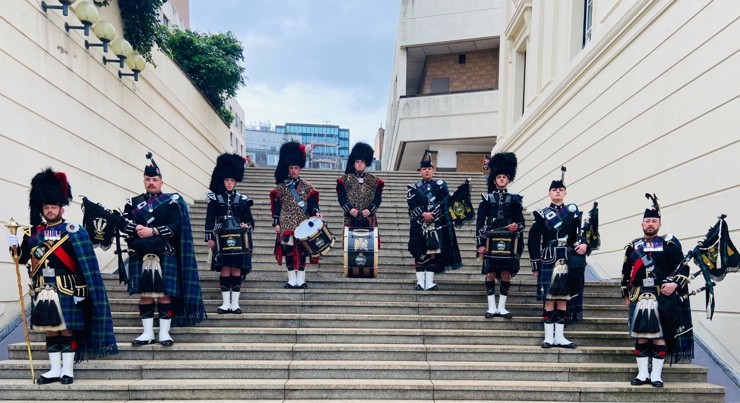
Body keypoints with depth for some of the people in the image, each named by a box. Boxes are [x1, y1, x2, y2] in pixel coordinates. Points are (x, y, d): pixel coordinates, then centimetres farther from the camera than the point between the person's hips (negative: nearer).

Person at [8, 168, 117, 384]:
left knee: (67, 329, 1)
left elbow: (84, 265, -6)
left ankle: (68, 369, 9)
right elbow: (22, 258, 10)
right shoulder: (34, 232, 10)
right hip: (43, 291, 4)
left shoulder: (73, 231, -3)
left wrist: (80, 291, -10)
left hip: (66, 290, -4)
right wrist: (14, 244, -10)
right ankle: (55, 369, 17)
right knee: (50, 329, 9)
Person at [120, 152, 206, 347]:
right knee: (145, 294, 5)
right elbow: (123, 223, 1)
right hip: (141, 256, 2)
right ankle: (147, 333, 13)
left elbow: (176, 226, -7)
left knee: (165, 293, -1)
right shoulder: (133, 202, 13)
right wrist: (138, 228, -18)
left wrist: (153, 231, -16)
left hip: (165, 256, -2)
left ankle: (164, 332, 6)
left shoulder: (172, 201, 4)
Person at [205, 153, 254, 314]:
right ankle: (226, 303, 5)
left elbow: (250, 221, 10)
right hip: (222, 239, -1)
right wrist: (210, 238, -1)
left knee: (237, 270, 0)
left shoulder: (242, 200, 9)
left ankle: (235, 303, 6)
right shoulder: (215, 199, 6)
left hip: (239, 240, 1)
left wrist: (247, 226, -11)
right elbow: (210, 220, 5)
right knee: (225, 270, -2)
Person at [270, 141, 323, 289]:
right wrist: (276, 223, -2)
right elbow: (276, 206, 4)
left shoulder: (307, 186, 6)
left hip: (303, 224, 0)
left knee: (301, 250, 2)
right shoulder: (280, 186, 5)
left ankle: (301, 279, 9)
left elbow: (312, 202, 3)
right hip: (287, 224, 0)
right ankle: (292, 279, 6)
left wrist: (316, 212, -17)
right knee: (288, 249, -1)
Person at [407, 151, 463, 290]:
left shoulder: (441, 185, 10)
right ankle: (420, 282, 1)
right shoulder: (414, 188, 10)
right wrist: (424, 214, -17)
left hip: (437, 225, 0)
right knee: (420, 254, -2)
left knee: (433, 253, -1)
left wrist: (432, 215, -13)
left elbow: (444, 203, -2)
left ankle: (429, 282, 3)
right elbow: (412, 206, -3)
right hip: (419, 225, 0)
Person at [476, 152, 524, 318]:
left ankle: (502, 307, 11)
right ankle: (492, 307, 8)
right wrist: (480, 244, -3)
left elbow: (521, 221, 9)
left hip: (509, 242, 1)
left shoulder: (515, 199, 10)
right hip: (491, 241, -1)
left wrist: (517, 226, -15)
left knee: (506, 275, 2)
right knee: (490, 274, 0)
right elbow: (480, 222, 3)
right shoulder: (487, 198, 6)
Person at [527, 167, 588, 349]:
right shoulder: (542, 214, 2)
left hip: (568, 261, 3)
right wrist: (535, 265, -2)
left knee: (563, 298, 7)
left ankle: (559, 336, 13)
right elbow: (533, 241, 1)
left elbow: (580, 233, 14)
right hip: (549, 261, -3)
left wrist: (583, 244, -8)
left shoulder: (573, 211, 9)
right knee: (549, 299, -2)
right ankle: (549, 337, 5)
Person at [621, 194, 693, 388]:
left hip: (662, 298, -2)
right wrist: (626, 295, 12)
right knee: (640, 336, 3)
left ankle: (656, 375, 4)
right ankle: (642, 373, 9)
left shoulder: (669, 244, 4)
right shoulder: (633, 246, 12)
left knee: (659, 336, -2)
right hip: (639, 298, 2)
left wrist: (675, 283, -14)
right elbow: (626, 272, 15)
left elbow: (683, 266, 1)